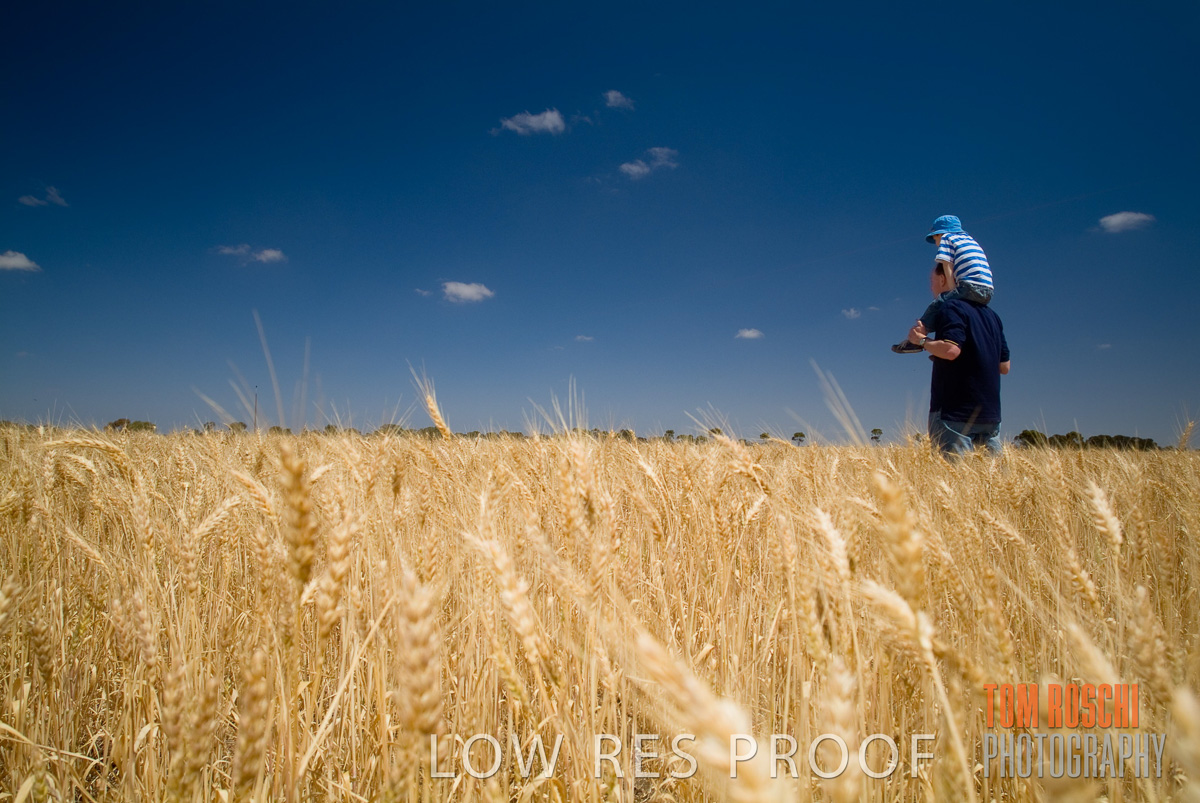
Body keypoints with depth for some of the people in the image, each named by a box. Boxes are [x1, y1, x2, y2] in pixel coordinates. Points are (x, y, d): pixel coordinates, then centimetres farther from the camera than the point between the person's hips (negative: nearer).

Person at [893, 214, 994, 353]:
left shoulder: (947, 237, 10)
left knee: (937, 304, -2)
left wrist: (953, 291, -3)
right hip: (988, 292, 9)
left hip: (971, 287, -9)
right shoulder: (971, 240, 33)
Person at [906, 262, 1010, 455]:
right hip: (990, 413, 8)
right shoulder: (990, 313, 18)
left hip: (956, 411, -8)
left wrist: (922, 341, -6)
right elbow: (1004, 366, 18)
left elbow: (951, 349, -22)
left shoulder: (951, 307, -6)